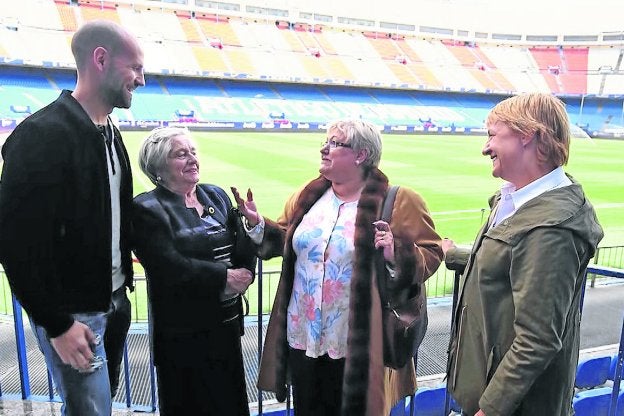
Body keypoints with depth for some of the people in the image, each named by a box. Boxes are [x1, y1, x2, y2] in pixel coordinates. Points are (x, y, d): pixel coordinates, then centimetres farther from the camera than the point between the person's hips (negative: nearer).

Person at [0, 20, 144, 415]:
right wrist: (57, 324, -16)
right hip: (72, 314, -8)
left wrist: (123, 286, 11)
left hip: (115, 302, 8)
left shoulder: (110, 132, 7)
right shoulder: (42, 135, -20)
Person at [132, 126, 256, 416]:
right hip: (182, 330, -5)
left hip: (226, 321, 5)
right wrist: (225, 277, -16)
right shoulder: (148, 208, -10)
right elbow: (171, 267, -20)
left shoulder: (217, 196, 7)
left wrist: (243, 276, -16)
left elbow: (245, 248, 2)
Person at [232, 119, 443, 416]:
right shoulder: (309, 196, 4)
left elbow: (431, 255, -9)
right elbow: (285, 242, 14)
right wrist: (256, 223, -1)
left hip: (357, 345, -4)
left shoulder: (397, 202, -12)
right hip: (303, 336, 5)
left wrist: (397, 255, -28)